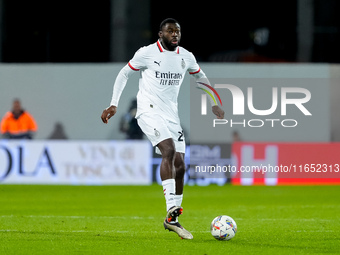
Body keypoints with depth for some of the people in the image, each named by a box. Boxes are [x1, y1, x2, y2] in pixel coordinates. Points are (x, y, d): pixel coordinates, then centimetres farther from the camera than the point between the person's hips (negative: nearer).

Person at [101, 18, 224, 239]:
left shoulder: (186, 57, 8)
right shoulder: (147, 53, -6)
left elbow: (201, 78, 25)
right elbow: (124, 74, 4)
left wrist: (214, 105, 20)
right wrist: (114, 105, -2)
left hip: (171, 115, 6)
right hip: (149, 111, -6)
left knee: (180, 166, 1)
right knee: (169, 149, -28)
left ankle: (173, 220, 14)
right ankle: (172, 211, -34)